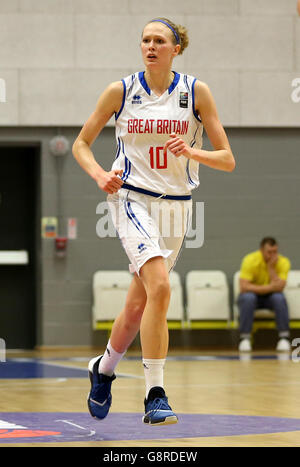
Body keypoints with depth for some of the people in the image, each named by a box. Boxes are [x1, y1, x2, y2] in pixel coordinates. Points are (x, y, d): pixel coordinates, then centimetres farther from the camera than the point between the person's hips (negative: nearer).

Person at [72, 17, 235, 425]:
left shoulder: (196, 92, 0)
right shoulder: (121, 91, 0)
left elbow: (227, 159, 0)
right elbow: (81, 143, 11)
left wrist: (192, 152, -19)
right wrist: (100, 176, -7)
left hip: (176, 205, 3)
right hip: (132, 199, -3)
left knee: (139, 305, 10)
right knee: (159, 286, -25)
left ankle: (104, 367, 39)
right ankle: (155, 395, -22)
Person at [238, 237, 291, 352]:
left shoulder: (283, 262, -16)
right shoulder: (250, 260, -21)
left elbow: (279, 287, -26)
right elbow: (244, 287, -29)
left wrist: (271, 267, -30)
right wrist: (269, 287, -32)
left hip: (270, 297, 1)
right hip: (253, 294, -1)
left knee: (279, 297, -32)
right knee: (248, 297, -36)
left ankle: (284, 338, -26)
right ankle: (245, 338, -28)